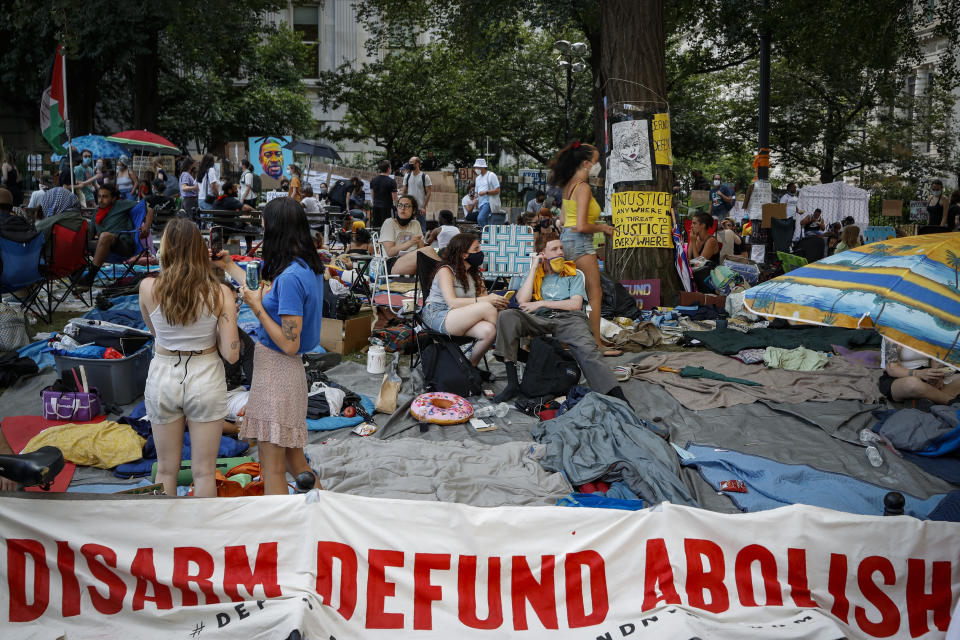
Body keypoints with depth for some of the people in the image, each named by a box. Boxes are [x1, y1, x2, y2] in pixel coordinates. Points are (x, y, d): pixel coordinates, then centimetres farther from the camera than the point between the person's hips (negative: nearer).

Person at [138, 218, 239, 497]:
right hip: (206, 380, -1)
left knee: (166, 468, 18)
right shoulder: (220, 293, -14)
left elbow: (155, 331, 8)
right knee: (204, 472, 11)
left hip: (163, 378, 1)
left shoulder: (148, 288, -11)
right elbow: (231, 354, -15)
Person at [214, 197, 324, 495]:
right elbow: (265, 289, 21)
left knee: (272, 465, 2)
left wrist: (258, 309, -15)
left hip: (277, 369, -10)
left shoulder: (290, 277, -23)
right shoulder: (309, 266, 5)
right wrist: (228, 266, 28)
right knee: (295, 459, 20)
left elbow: (290, 344, -23)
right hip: (287, 370, 10)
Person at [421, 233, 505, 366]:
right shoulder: (445, 271, -7)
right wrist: (485, 300, -26)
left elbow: (484, 296, 10)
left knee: (488, 331, -27)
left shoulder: (473, 273, 17)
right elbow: (452, 302, -20)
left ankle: (472, 366, -7)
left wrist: (497, 301, -15)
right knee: (487, 308, -27)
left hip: (461, 317, 7)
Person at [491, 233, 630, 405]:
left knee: (587, 350, -33)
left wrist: (541, 303, -1)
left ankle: (619, 399, -46)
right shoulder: (534, 275, 25)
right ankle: (512, 383, -29)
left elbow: (575, 304, 4)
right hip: (540, 320, 1)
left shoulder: (574, 274, 21)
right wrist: (534, 268, 11)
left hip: (568, 319, -1)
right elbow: (522, 301, 6)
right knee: (506, 316, -27)